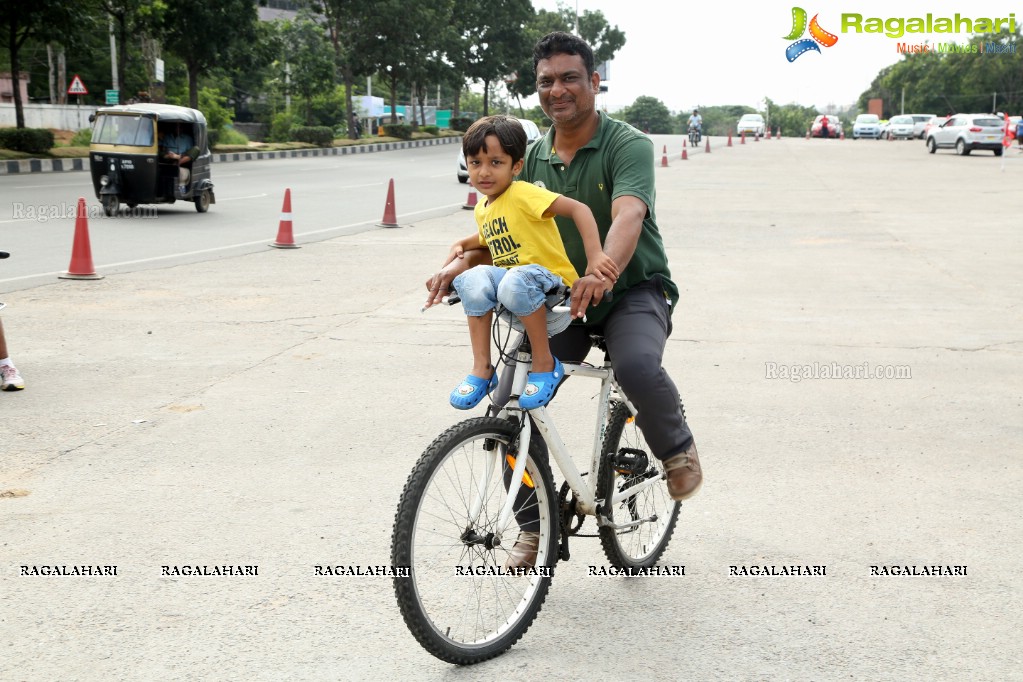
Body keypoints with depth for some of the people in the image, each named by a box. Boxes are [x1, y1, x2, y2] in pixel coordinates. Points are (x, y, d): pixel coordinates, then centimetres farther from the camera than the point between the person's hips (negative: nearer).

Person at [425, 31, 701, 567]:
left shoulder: (628, 145, -13)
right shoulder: (534, 157, 5)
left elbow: (627, 215, -32)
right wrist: (458, 266, -23)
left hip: (633, 289, -5)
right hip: (560, 296, 5)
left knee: (637, 366, -37)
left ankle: (677, 449, -2)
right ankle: (534, 525, 6)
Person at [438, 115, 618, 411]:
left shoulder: (522, 193, -12)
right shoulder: (482, 209, 13)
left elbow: (578, 208, -22)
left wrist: (594, 257, -33)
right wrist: (460, 245, 17)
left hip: (553, 298, -6)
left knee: (516, 281, -38)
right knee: (475, 278, -24)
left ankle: (545, 364, -20)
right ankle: (482, 368, -17)